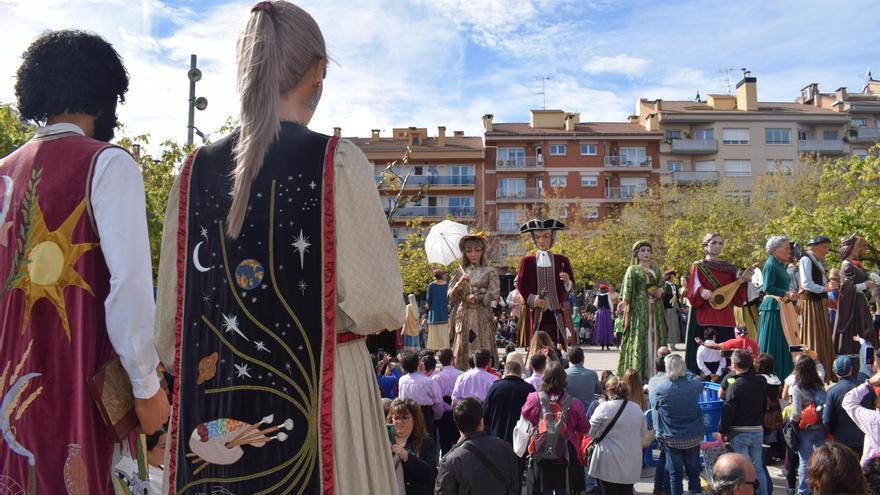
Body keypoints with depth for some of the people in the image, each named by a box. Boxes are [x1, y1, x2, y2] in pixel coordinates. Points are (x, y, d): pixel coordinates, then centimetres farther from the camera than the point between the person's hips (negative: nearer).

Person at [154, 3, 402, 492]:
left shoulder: (195, 171, 0)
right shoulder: (337, 162, -12)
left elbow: (171, 316, 5)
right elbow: (377, 306, -13)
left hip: (210, 400, 4)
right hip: (316, 393, -3)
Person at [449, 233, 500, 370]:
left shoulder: (490, 272, 6)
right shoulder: (460, 273, 11)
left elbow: (494, 294, -5)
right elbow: (451, 297, 4)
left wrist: (474, 298, -4)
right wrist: (459, 284, -11)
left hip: (483, 319, -2)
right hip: (464, 319, 2)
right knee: (463, 354, -2)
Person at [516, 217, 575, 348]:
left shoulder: (562, 260, 10)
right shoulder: (527, 261, 8)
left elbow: (571, 288, 8)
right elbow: (520, 286, 5)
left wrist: (567, 282, -15)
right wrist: (532, 299, -13)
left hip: (556, 312, 0)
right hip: (536, 313, 0)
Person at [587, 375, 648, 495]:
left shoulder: (604, 407, -13)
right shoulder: (637, 408, 3)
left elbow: (591, 432, -5)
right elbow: (644, 434, 12)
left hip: (610, 465, -5)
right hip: (631, 465, 5)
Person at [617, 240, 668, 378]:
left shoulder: (654, 268, 16)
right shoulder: (633, 270, 1)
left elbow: (661, 284, 24)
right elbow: (628, 289, -12)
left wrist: (661, 290, 1)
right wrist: (624, 301, -29)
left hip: (656, 309, 5)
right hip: (639, 308, -5)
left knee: (655, 337, 3)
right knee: (639, 338, -7)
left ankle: (655, 372, 8)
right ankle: (637, 375, -5)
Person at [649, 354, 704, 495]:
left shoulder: (659, 390, -18)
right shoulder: (694, 385, -12)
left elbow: (654, 405, 2)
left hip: (671, 439, -2)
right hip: (693, 437, 2)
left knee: (675, 473, 9)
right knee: (693, 472, 17)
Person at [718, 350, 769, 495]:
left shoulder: (734, 385, -18)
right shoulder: (761, 381, -2)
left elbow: (727, 412, -16)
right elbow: (764, 405, 10)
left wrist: (722, 430, -6)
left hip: (739, 433, -5)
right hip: (758, 430, 5)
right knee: (758, 468, 16)